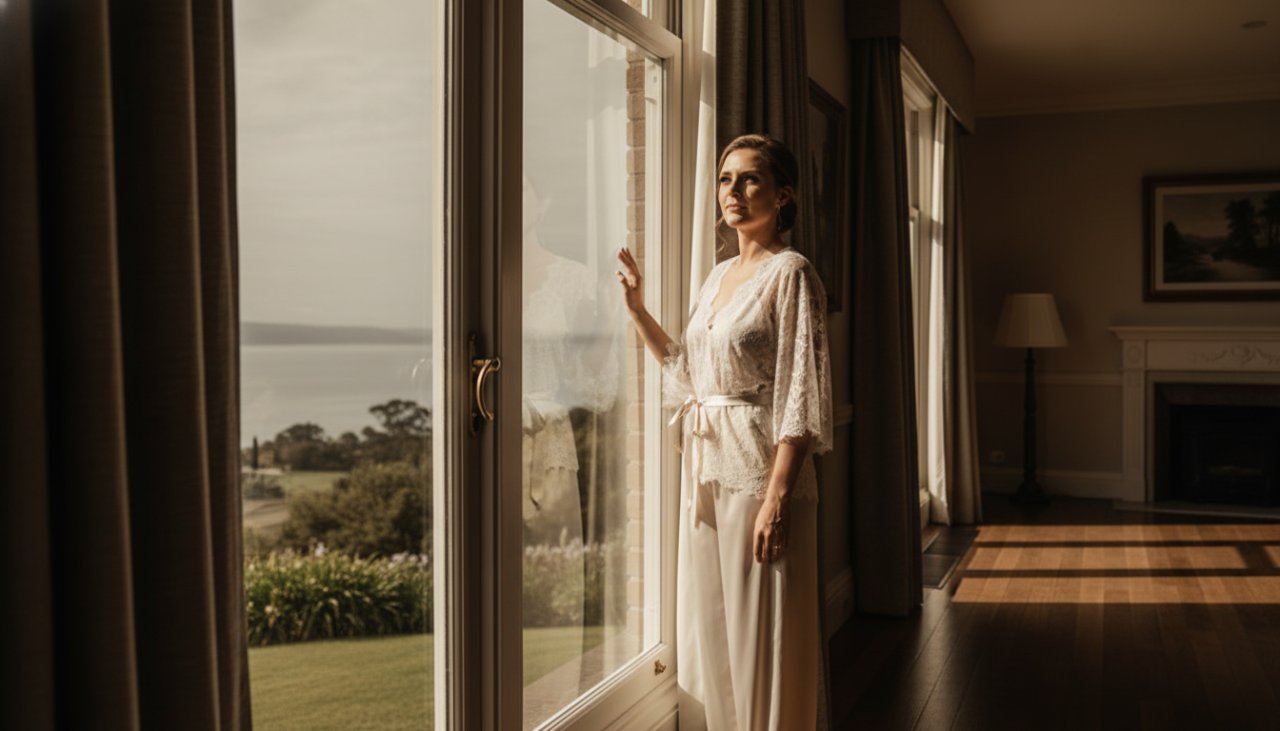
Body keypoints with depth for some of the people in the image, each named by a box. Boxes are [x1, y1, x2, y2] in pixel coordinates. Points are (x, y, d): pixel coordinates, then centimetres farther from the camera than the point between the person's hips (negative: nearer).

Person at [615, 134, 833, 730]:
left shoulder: (790, 273, -9)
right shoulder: (720, 275, 14)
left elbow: (800, 397, -15)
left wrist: (776, 497, -21)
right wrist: (637, 310, 13)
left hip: (758, 469, -8)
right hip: (705, 467, 8)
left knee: (759, 635, 2)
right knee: (705, 627, 15)